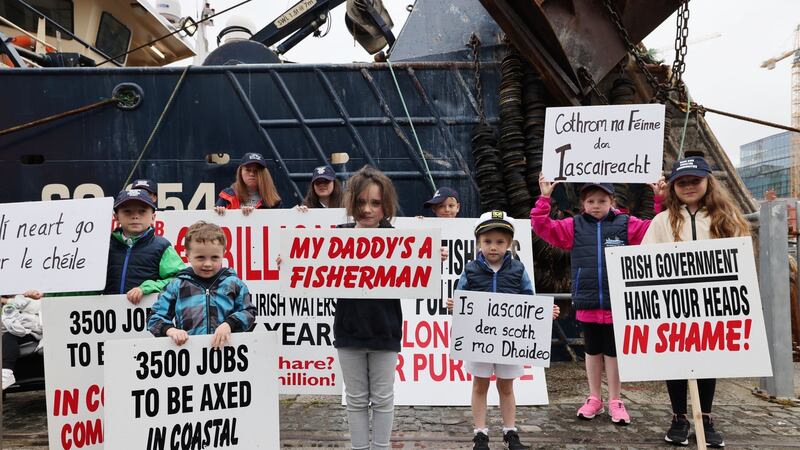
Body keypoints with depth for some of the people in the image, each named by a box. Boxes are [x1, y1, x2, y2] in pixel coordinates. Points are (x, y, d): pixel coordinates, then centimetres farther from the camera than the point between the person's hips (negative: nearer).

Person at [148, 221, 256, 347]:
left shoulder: (233, 283, 12)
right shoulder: (177, 285, 12)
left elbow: (248, 312, 12)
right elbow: (156, 317, 14)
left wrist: (229, 324, -5)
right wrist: (170, 330, -5)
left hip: (226, 346, 3)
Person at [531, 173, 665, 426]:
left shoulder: (627, 225, 0)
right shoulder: (573, 227, 2)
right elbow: (542, 226, -2)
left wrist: (660, 199, -9)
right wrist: (544, 197, -10)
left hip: (617, 304, -1)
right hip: (587, 304, 1)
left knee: (613, 353, 10)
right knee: (592, 351, 15)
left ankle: (615, 401, 24)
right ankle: (594, 399, 28)